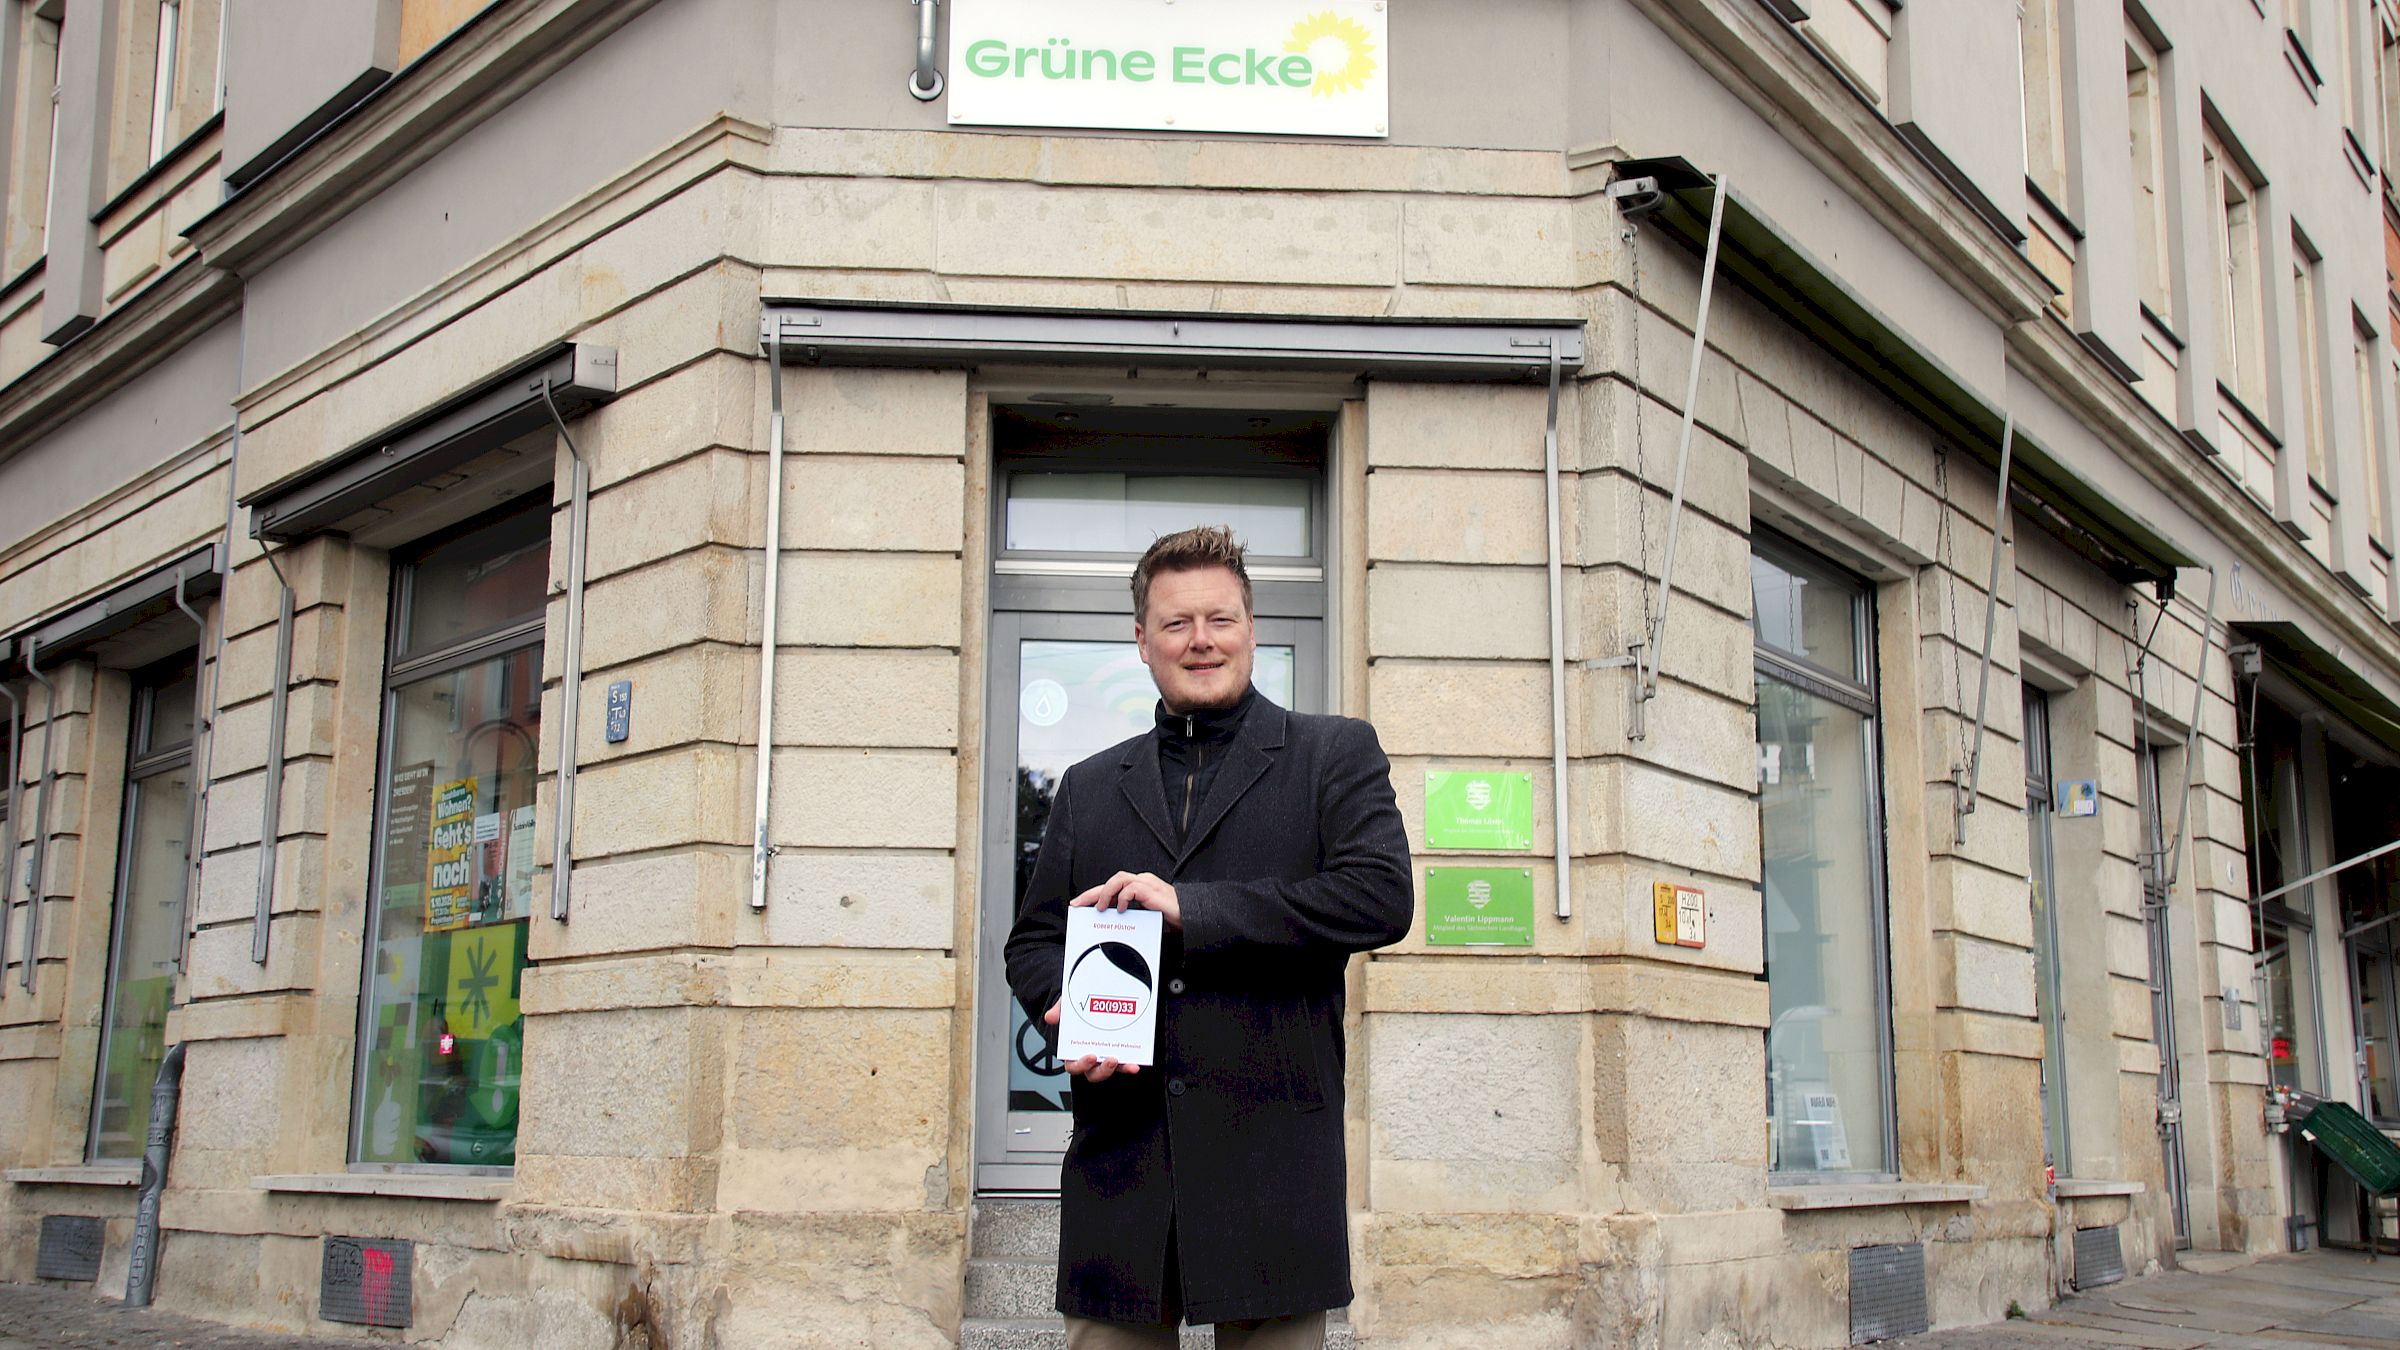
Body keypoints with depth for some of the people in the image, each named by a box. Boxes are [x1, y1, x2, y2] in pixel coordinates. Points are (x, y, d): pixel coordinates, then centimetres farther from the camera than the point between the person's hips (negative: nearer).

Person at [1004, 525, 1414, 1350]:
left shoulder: (1335, 754, 8)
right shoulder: (1090, 787, 19)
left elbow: (1382, 897, -8)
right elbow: (1032, 940, 20)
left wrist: (1188, 906, -12)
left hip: (1271, 1156, -3)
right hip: (1120, 1162, 3)